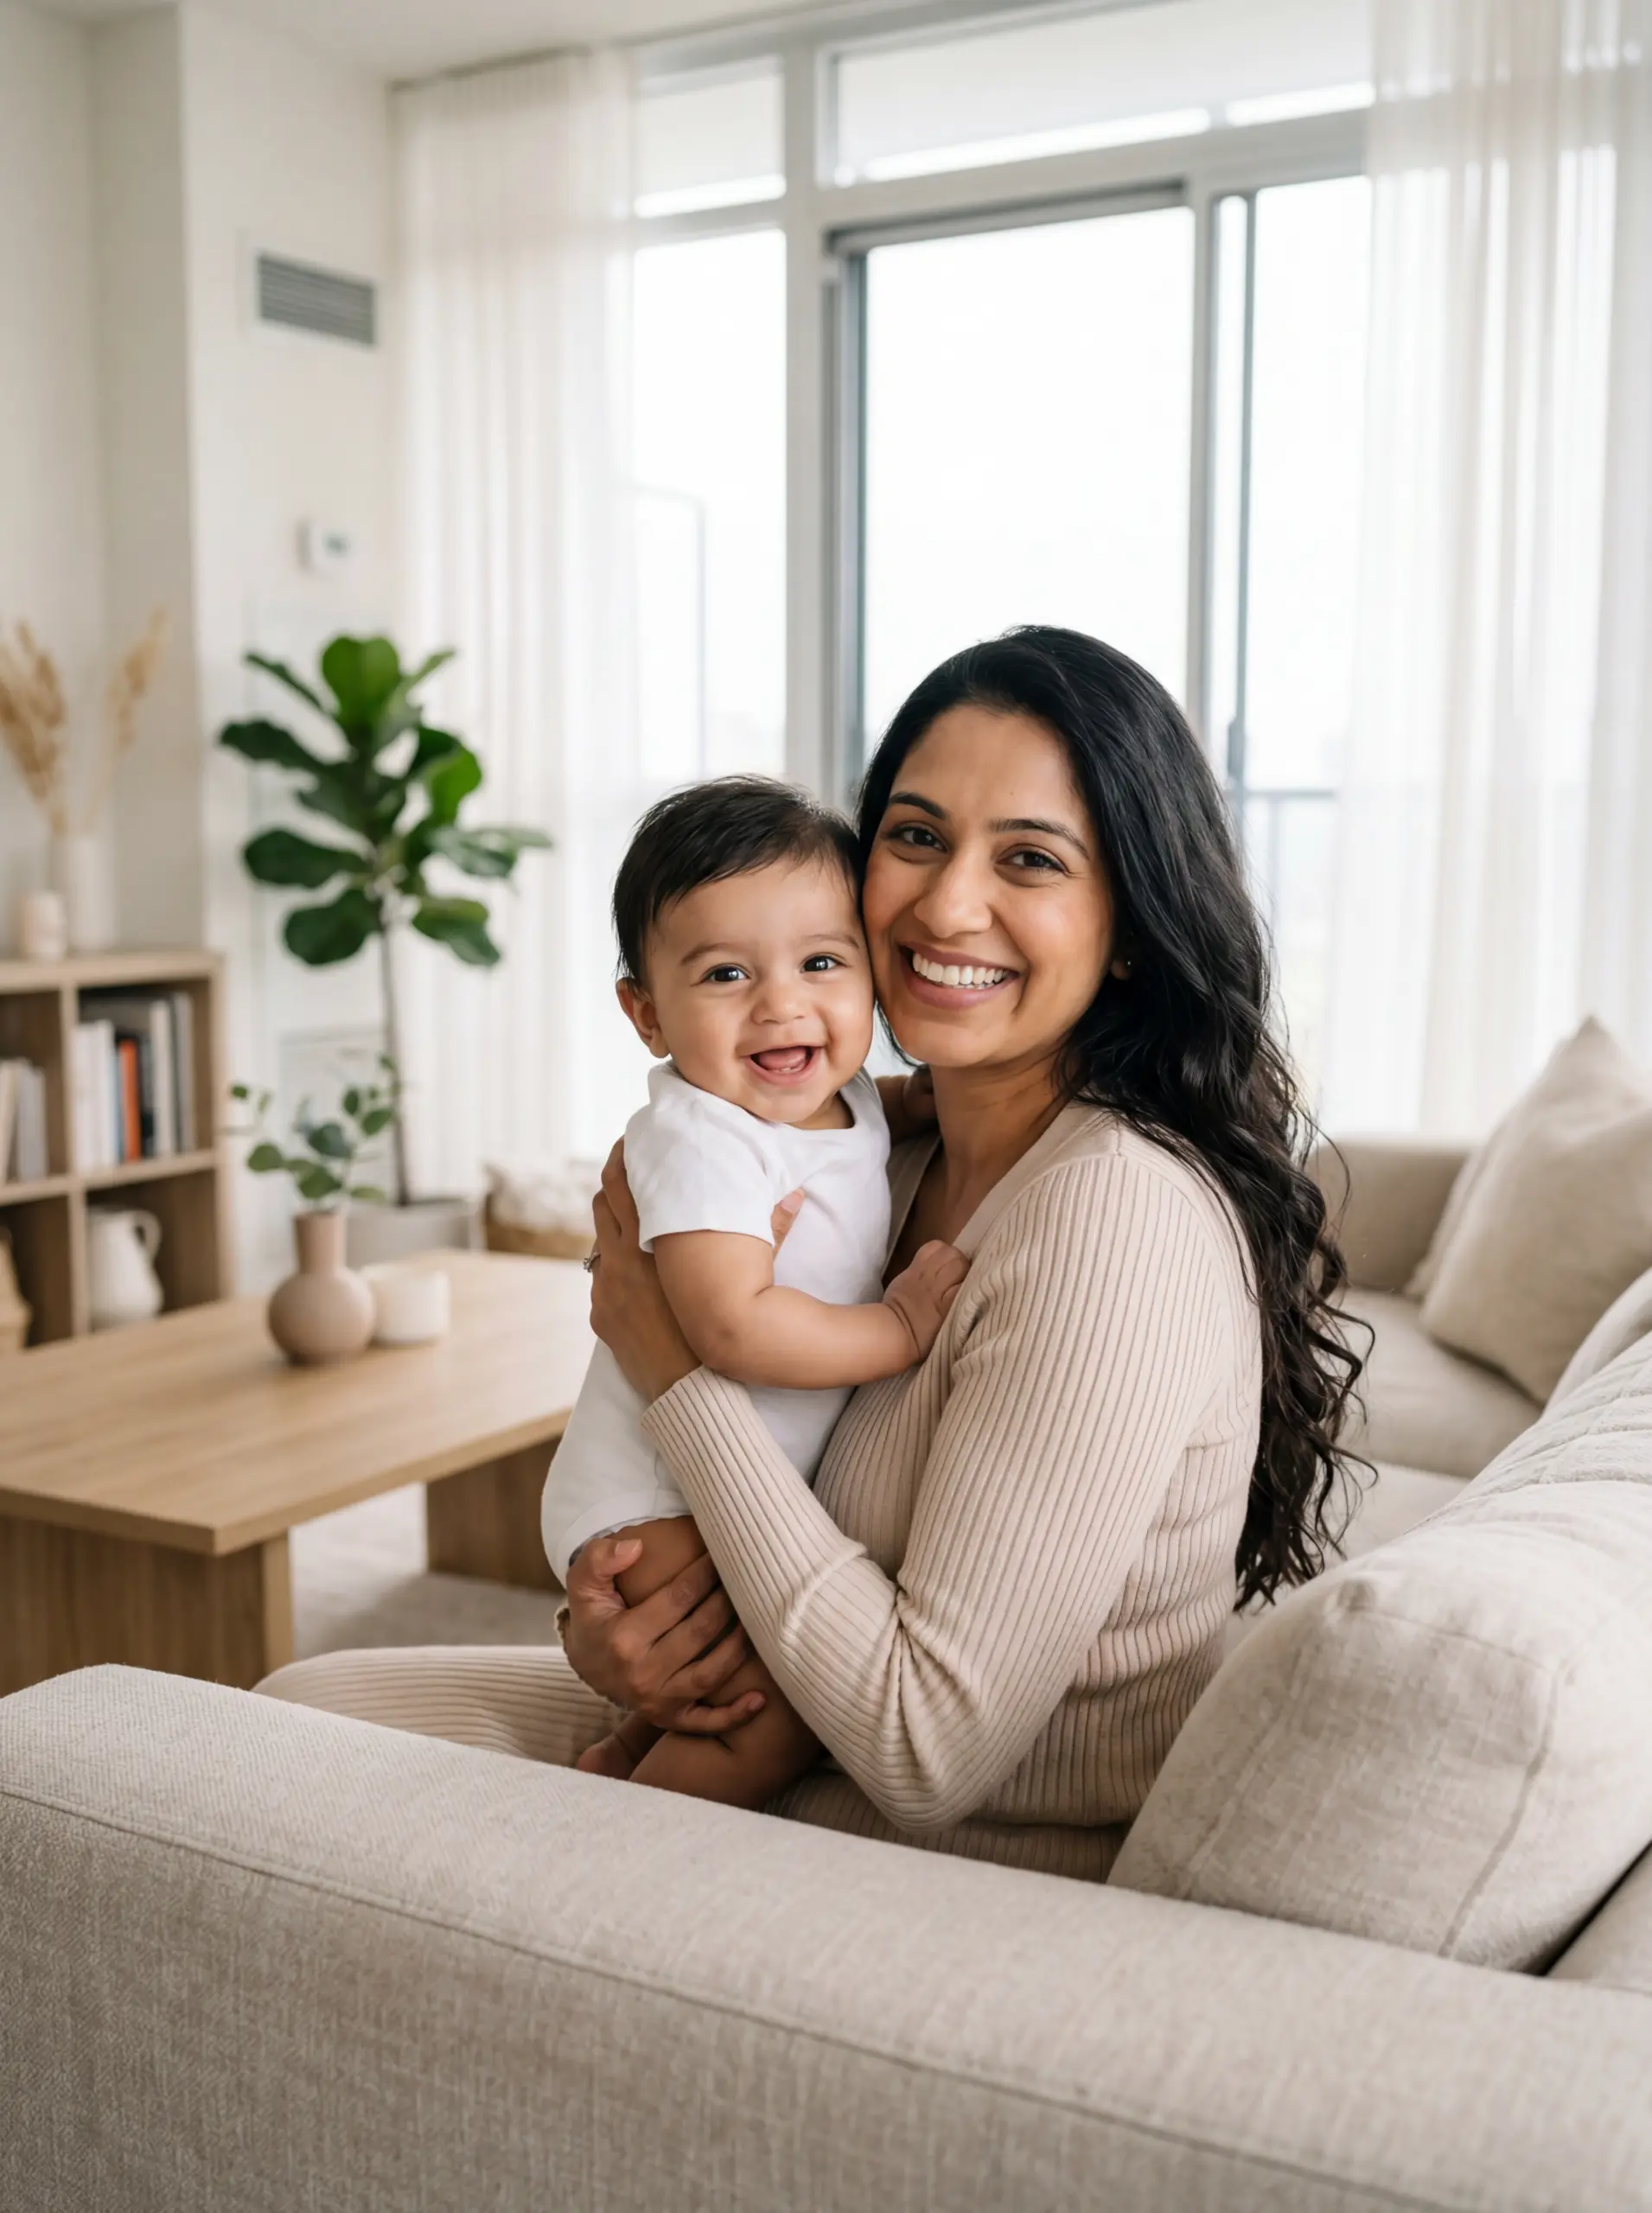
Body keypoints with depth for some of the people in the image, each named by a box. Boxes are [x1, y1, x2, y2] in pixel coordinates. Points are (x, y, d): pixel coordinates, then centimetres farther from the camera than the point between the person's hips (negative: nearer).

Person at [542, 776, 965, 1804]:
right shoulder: (700, 1140, -26)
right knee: (790, 1705, -13)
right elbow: (736, 1327, -36)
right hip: (655, 1511, -9)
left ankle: (621, 1754, 36)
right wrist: (905, 1328, -26)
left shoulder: (854, 1103, 2)